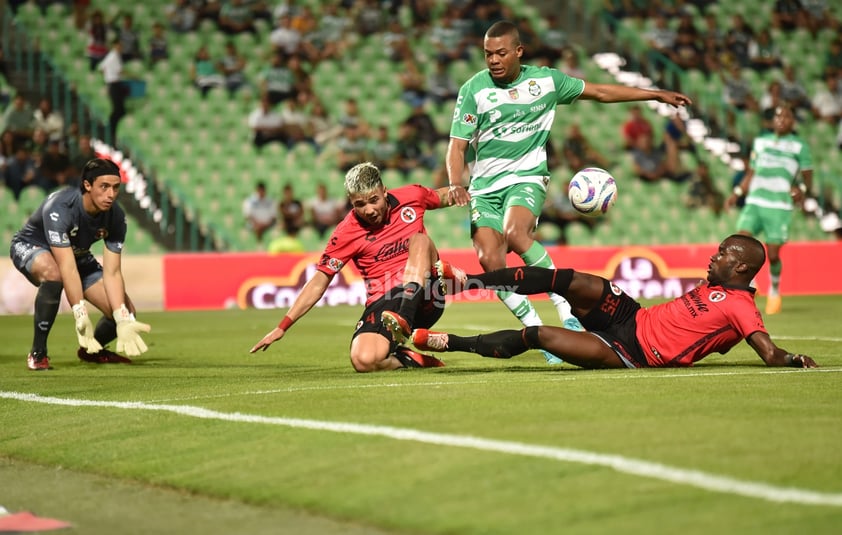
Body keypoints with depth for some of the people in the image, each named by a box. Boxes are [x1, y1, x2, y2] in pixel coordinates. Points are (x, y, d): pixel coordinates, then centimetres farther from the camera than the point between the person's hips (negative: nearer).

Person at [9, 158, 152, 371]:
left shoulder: (116, 216, -20)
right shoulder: (59, 207, -37)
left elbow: (112, 272, -19)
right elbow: (67, 267, -42)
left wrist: (123, 320, -29)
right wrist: (81, 315, -46)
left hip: (79, 255, 6)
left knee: (126, 311, -10)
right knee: (53, 273, -43)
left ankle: (92, 350, 23)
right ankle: (37, 353, -27)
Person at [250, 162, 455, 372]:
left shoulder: (412, 196, 1)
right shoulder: (346, 233, -6)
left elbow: (442, 196, 25)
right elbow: (319, 281, -2)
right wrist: (283, 327, -7)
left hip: (424, 299, 2)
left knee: (420, 240, -24)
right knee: (363, 360, -32)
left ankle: (401, 326, -36)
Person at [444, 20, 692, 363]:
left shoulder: (545, 80, 4)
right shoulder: (473, 90, -2)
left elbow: (600, 92, 15)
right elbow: (457, 144, -2)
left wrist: (658, 95, 17)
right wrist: (455, 184, -22)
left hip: (526, 178, -1)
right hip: (483, 187, 1)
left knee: (515, 233, -32)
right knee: (489, 260, -18)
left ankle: (565, 307, -22)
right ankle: (537, 331, -7)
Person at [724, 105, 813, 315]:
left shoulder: (800, 146, 6)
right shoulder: (760, 141, 18)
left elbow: (808, 180, 4)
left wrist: (802, 189, -18)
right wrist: (736, 193, 13)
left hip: (780, 206, -3)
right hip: (754, 203, 3)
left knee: (773, 255, -5)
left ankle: (774, 293, 21)